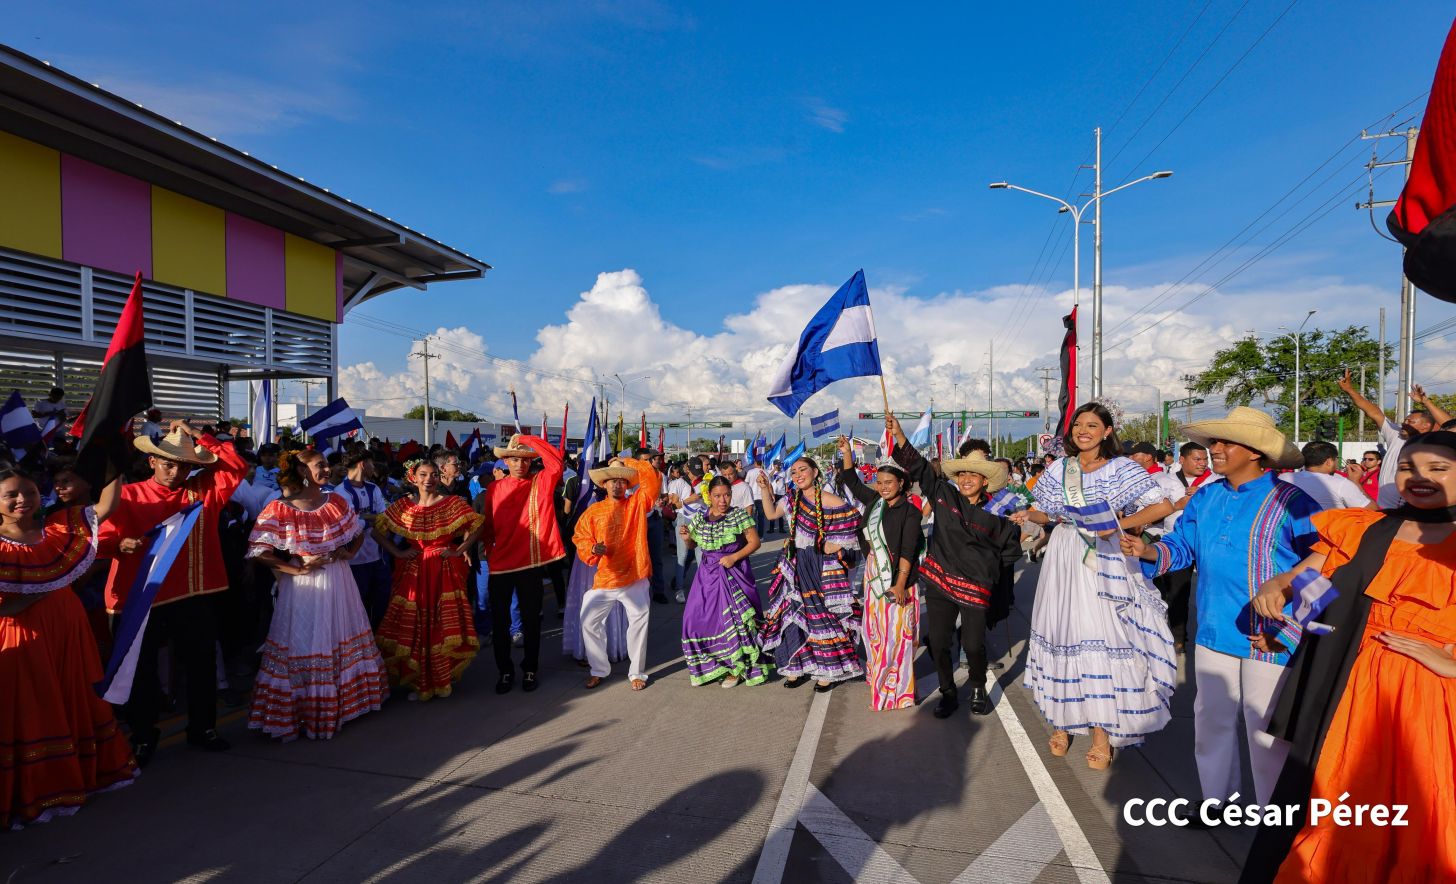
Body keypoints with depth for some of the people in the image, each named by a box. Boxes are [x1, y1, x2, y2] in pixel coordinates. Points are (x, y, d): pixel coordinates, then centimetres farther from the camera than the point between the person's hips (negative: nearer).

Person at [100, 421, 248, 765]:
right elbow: (102, 539, -6)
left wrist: (199, 438, -5)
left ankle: (202, 728, 29)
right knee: (142, 670, 11)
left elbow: (238, 466, -2)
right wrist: (121, 545, -29)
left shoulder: (204, 489, 4)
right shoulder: (128, 496, -2)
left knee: (201, 665, 13)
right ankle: (143, 736, 28)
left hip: (195, 598, 2)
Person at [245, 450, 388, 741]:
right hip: (304, 588, -5)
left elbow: (359, 532, 15)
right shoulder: (279, 510, -11)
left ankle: (346, 701, 32)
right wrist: (297, 569, -17)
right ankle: (305, 711, 21)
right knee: (305, 647, 4)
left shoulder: (337, 501, 4)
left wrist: (349, 553, -2)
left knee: (344, 641, 15)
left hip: (339, 583, 5)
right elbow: (259, 552, -13)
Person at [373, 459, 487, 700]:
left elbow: (478, 524, -4)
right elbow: (378, 529, 8)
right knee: (414, 626, 4)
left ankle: (445, 678, 16)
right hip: (413, 572, 2)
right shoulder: (403, 505, 5)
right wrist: (397, 552, -1)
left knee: (445, 624, 1)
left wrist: (460, 550, -8)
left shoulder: (452, 503, -1)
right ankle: (418, 681, 17)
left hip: (445, 571, -2)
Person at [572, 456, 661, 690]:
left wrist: (627, 462, -6)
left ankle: (637, 672, 22)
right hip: (604, 579, 1)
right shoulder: (594, 511, 4)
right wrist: (593, 549, -19)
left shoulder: (637, 504, 1)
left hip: (635, 577, -1)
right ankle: (599, 670, 22)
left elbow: (653, 477, -8)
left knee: (639, 622, 3)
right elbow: (580, 538, 2)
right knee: (589, 621, 2)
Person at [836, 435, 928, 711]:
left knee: (895, 632, 0)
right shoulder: (874, 501, 6)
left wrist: (900, 583, -21)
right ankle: (878, 676, 30)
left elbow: (907, 551, -16)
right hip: (873, 574, 6)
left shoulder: (909, 512, -12)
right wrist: (847, 453, 7)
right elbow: (853, 483, 17)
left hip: (897, 577, -6)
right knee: (875, 629, 14)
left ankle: (896, 688, 12)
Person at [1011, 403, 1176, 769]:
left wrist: (1118, 524, -16)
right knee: (1061, 633, 6)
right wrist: (1027, 516, -6)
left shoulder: (1121, 469, -2)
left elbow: (1163, 506, -7)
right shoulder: (1058, 470, 9)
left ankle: (1102, 729, 7)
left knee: (1103, 636, -4)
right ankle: (1062, 720, 20)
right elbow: (1046, 513, 15)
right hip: (1063, 560, 3)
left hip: (1103, 560, -3)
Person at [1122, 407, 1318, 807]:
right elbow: (1182, 545, 10)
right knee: (1212, 719, 18)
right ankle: (1216, 797, 37)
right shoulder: (1206, 497, 7)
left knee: (1267, 731, 7)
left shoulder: (1291, 501, -10)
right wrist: (1149, 551, -10)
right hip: (1214, 630, 6)